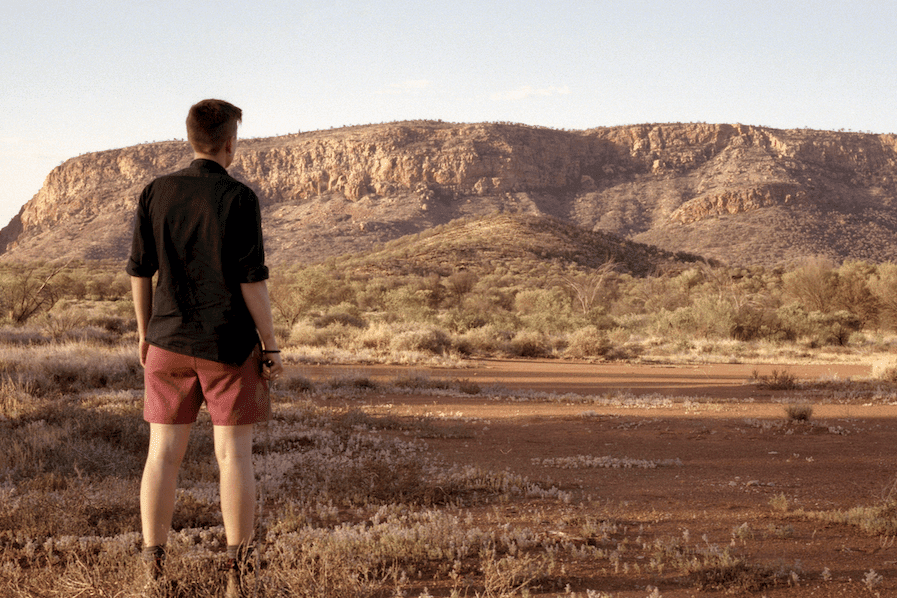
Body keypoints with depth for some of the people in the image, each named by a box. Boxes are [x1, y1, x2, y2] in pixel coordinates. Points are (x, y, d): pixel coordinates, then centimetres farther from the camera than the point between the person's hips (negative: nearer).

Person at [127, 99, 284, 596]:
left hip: (169, 342, 3)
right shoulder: (239, 198, -9)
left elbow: (140, 271, 4)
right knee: (233, 454, 2)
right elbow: (252, 279, -12)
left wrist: (144, 333, 16)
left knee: (163, 452, 7)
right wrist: (271, 346, -4)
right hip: (229, 344, -3)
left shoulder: (156, 193, 2)